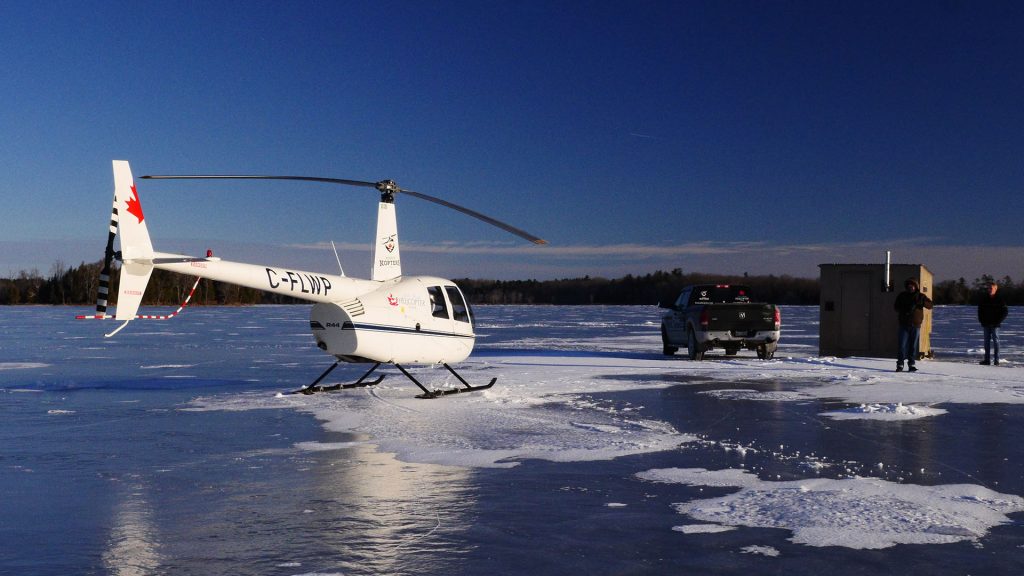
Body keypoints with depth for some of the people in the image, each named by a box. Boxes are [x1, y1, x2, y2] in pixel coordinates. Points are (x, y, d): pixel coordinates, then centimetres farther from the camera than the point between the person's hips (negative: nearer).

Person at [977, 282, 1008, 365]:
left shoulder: (999, 299, -3)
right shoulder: (983, 299, 5)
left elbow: (1005, 312, -1)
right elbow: (980, 311, 14)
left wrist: (998, 321, -9)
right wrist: (981, 320, 3)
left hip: (995, 324, -4)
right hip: (986, 324, 4)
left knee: (995, 340, -3)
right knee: (987, 341, 7)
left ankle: (996, 360, -1)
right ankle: (987, 359, 11)